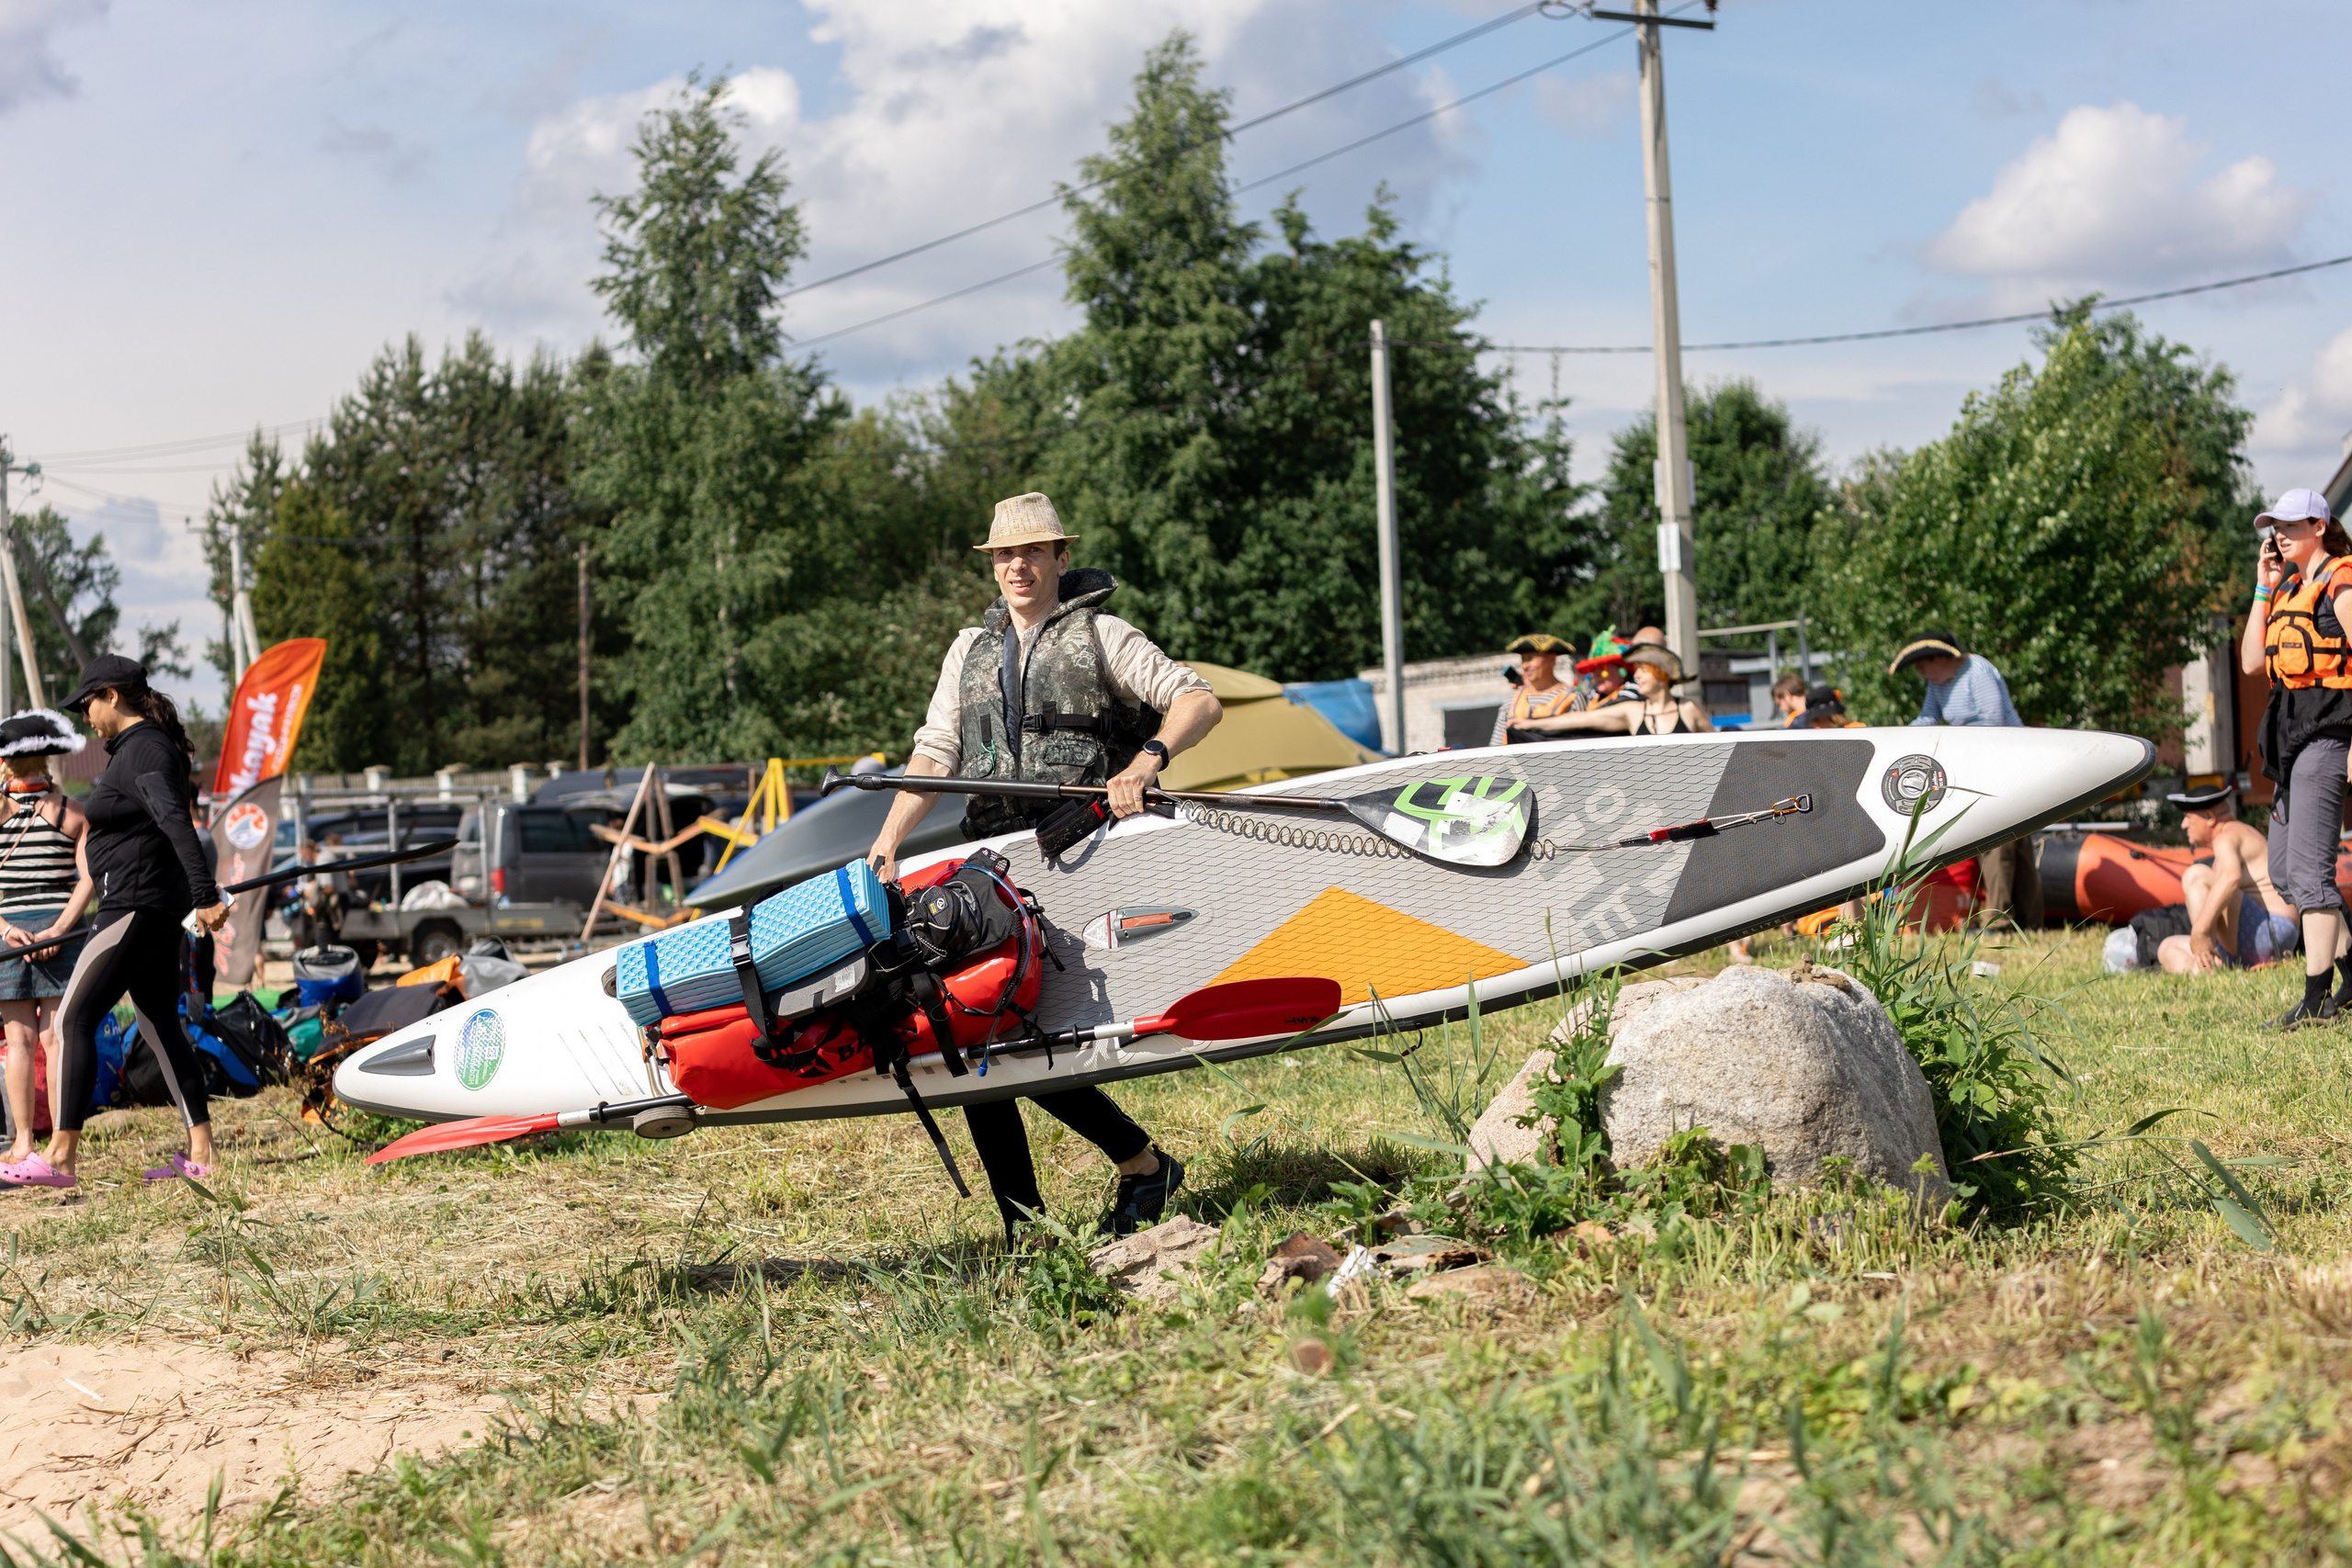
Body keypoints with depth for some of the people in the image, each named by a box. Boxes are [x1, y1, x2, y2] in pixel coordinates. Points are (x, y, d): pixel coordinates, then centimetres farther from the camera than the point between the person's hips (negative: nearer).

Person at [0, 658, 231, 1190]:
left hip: (135, 903, -11)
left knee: (74, 1019, -9)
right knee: (159, 1023, 12)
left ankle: (61, 1155, -9)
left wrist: (205, 895, -35)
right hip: (157, 907, 11)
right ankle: (201, 1151, 11)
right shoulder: (147, 745, 16)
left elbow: (176, 823, -28)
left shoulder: (140, 751, -17)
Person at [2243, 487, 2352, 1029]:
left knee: (2307, 867, -12)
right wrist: (2264, 587, 8)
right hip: (2292, 738, 10)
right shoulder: (2291, 589, 17)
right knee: (2283, 869, 12)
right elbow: (2251, 660, 11)